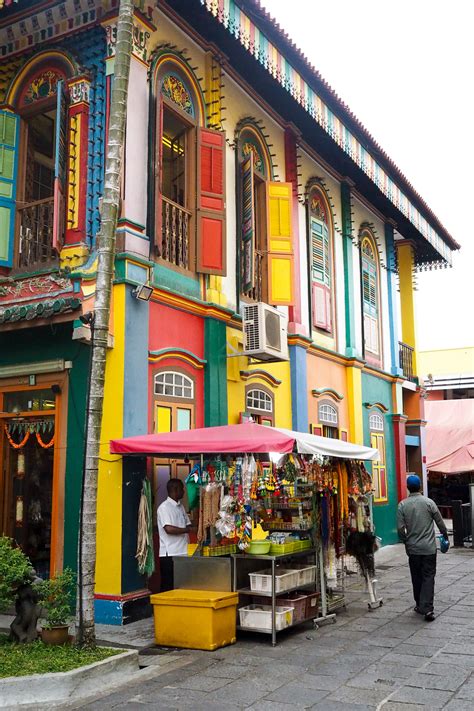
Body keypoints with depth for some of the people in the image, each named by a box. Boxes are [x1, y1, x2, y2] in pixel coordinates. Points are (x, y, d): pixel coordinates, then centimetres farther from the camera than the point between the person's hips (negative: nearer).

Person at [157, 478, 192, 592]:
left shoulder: (180, 507, 16)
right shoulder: (164, 507, -9)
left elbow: (188, 525, 19)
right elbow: (169, 529, -20)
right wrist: (187, 530, -11)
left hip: (182, 553, 8)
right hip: (170, 554, -7)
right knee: (168, 587, -2)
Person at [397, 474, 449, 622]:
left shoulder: (402, 505, -5)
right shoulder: (429, 502, -7)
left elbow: (400, 528, -7)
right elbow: (440, 522, 0)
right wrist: (445, 534, 20)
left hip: (413, 548, 1)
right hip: (429, 547, -1)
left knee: (417, 578, 14)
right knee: (428, 577, 1)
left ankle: (420, 606, 23)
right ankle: (427, 608, -8)